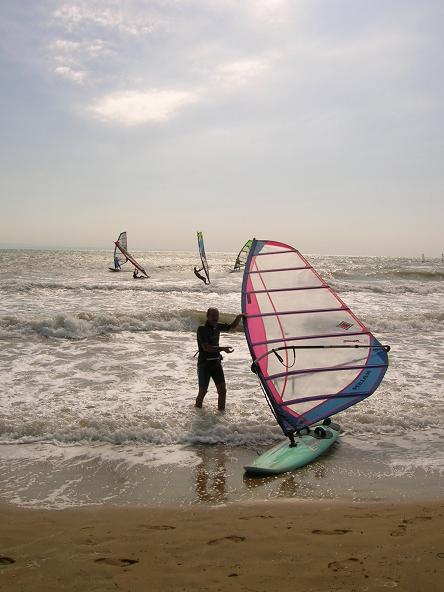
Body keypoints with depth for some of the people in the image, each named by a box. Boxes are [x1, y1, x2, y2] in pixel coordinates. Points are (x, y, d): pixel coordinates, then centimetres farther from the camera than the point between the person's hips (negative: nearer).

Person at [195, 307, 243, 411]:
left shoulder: (218, 327, 7)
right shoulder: (202, 329, -13)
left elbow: (232, 326, 22)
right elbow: (206, 347, -22)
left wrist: (239, 317, 3)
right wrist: (222, 349, -31)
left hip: (216, 362, 5)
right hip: (204, 364, -5)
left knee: (222, 390, -1)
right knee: (203, 390, -1)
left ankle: (221, 410, 8)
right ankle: (198, 407, 21)